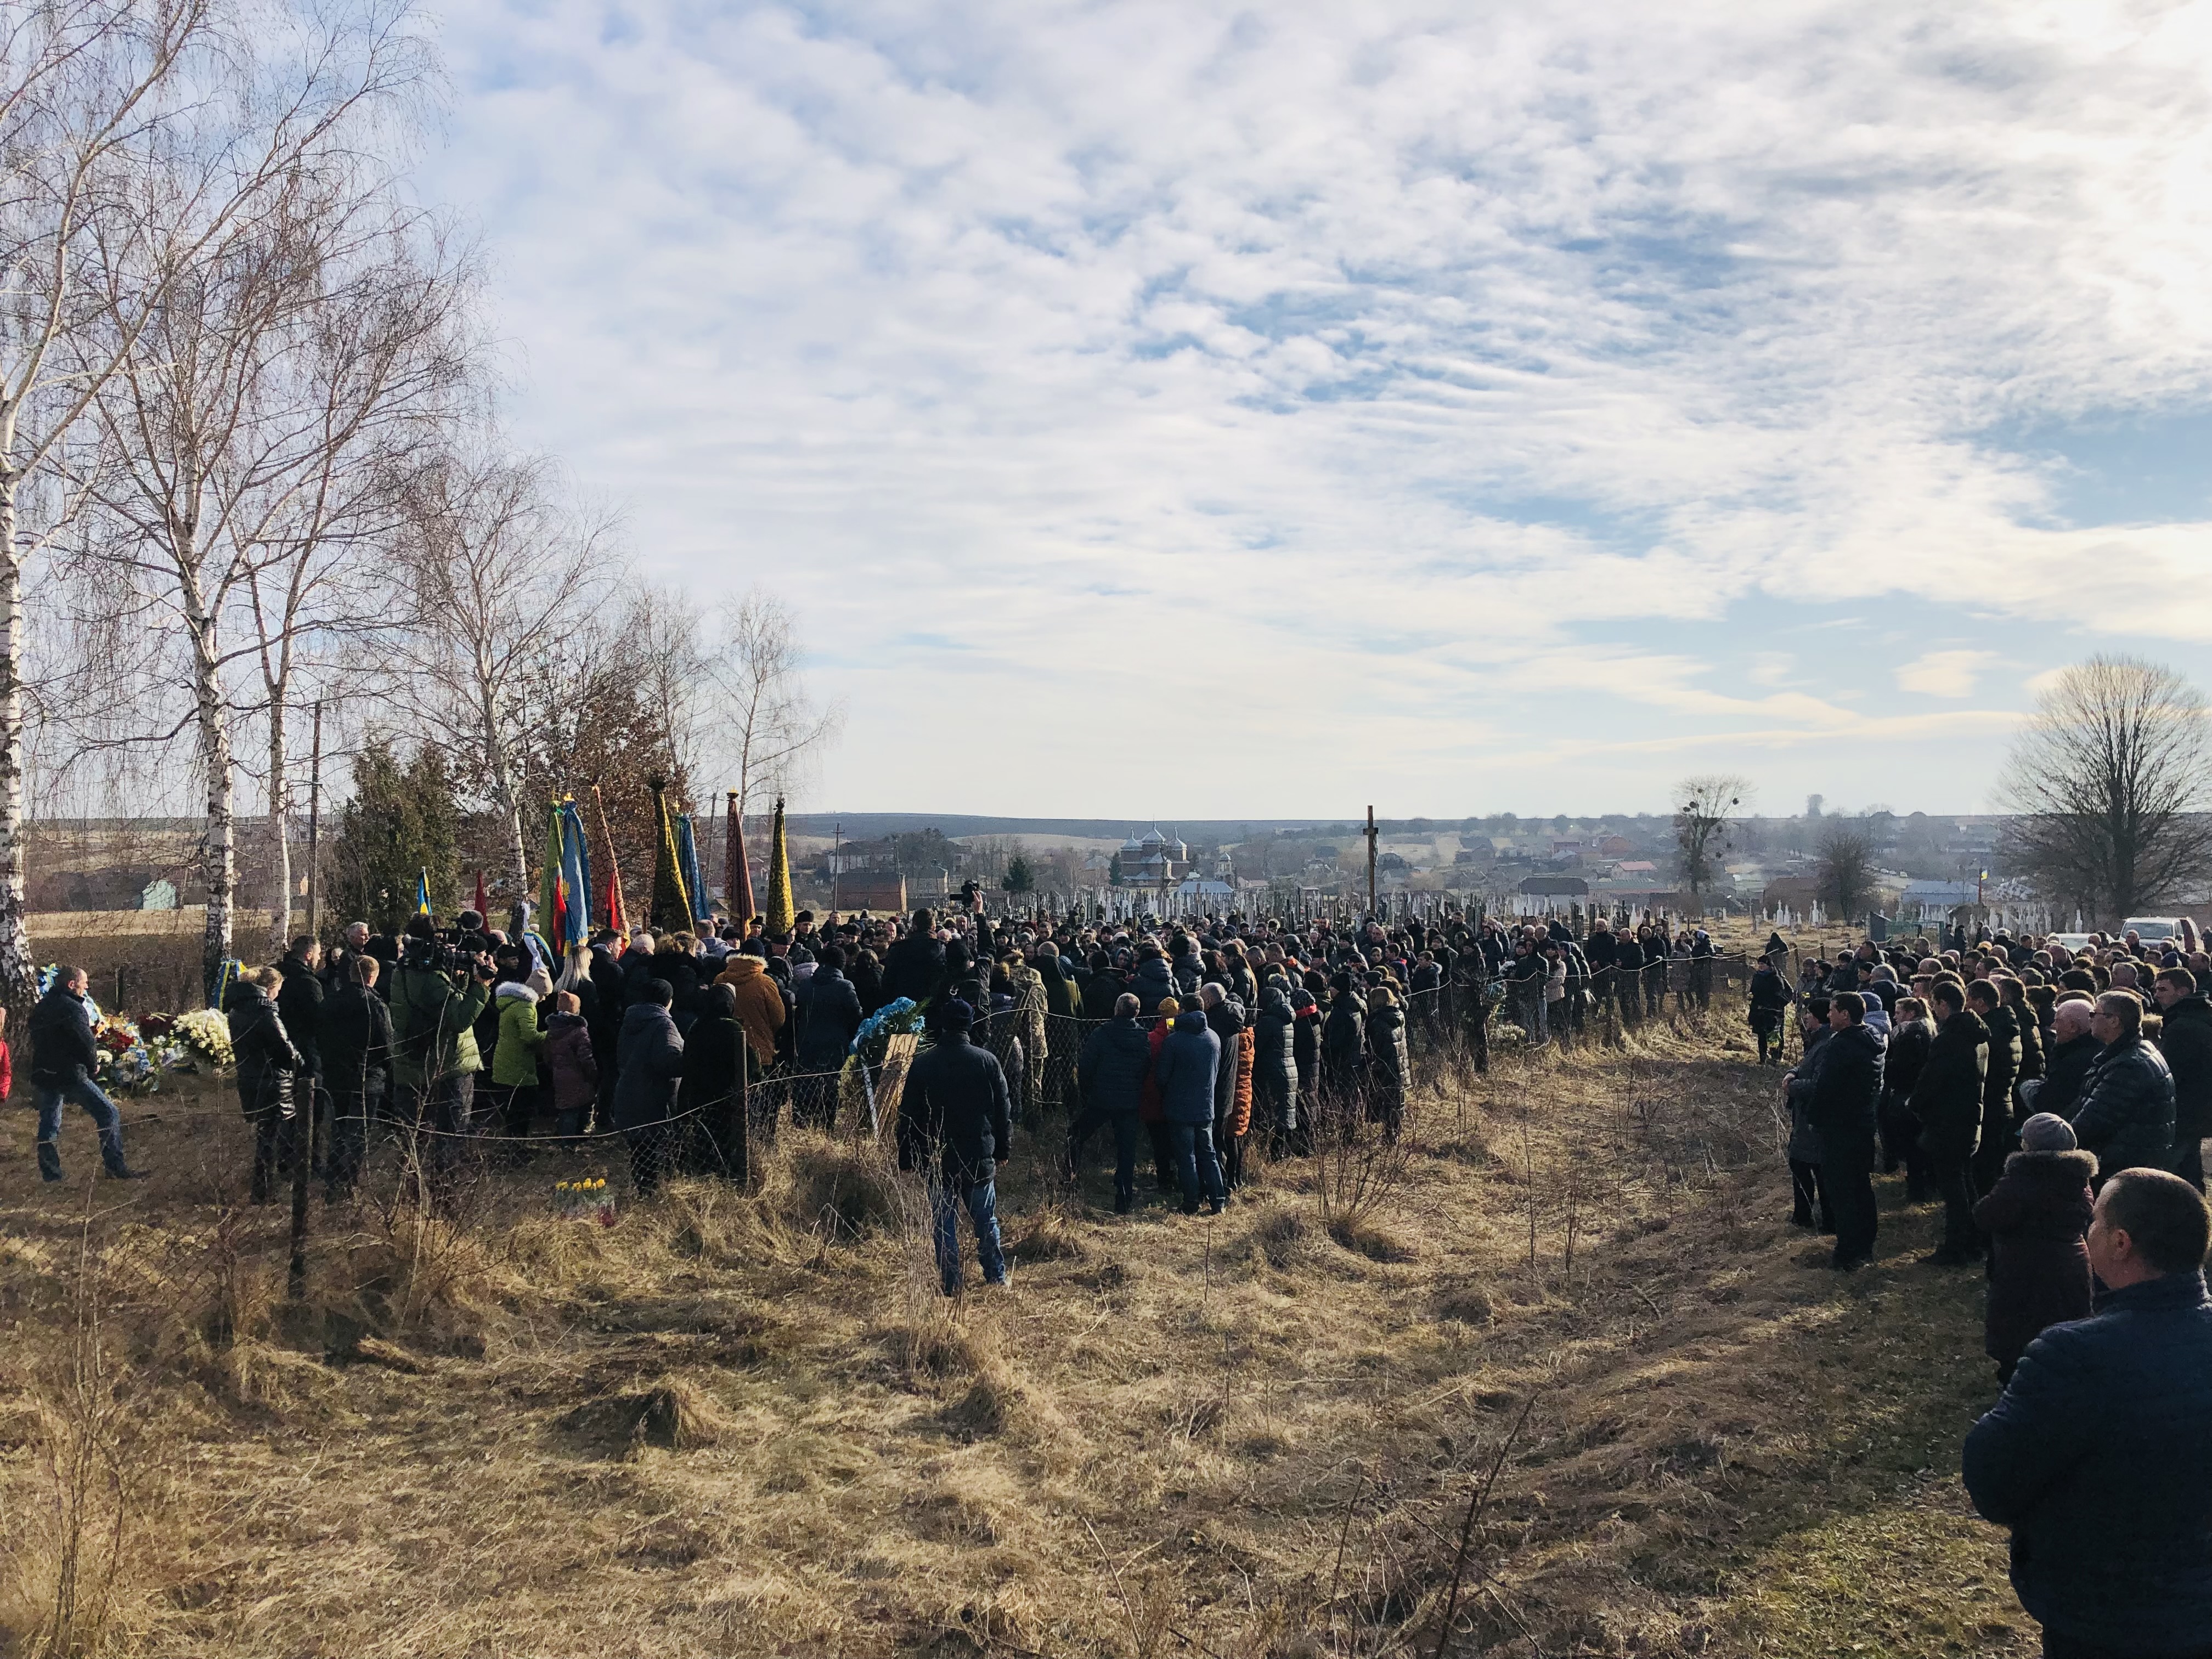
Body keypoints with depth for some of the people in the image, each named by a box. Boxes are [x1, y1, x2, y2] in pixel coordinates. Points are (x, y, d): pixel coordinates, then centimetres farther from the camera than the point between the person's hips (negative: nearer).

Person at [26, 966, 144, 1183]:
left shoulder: (40, 1008, 16)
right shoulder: (72, 1008, -13)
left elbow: (37, 1040, 22)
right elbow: (86, 1042, -20)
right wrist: (94, 1066, -2)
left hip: (42, 1074, 9)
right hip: (70, 1075, -9)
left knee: (49, 1125, 14)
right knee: (109, 1115, -3)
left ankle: (51, 1175, 16)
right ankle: (116, 1166, -6)